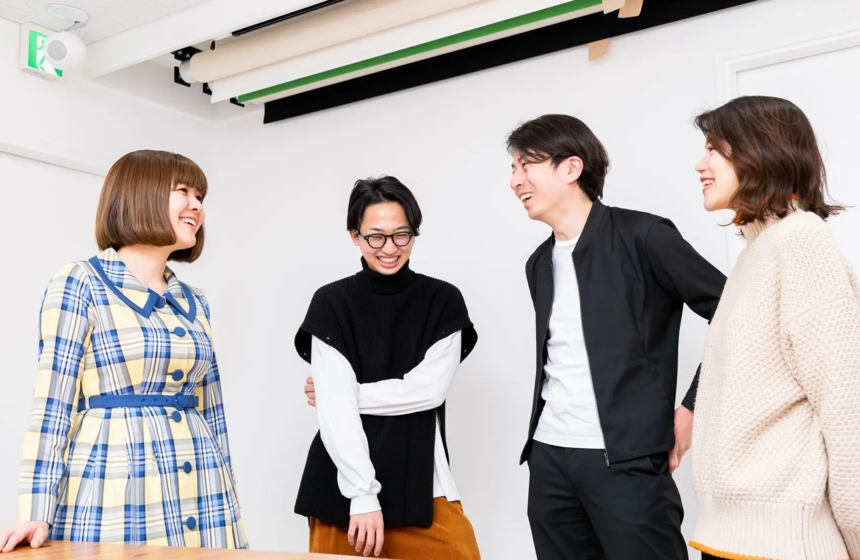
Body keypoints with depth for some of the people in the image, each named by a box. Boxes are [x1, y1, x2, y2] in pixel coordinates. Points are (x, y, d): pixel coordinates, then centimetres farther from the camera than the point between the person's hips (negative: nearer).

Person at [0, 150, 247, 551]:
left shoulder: (194, 303, 13)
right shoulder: (80, 283, -2)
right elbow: (53, 405, -7)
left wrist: (228, 507, 14)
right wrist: (38, 514, -13)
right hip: (115, 499, -5)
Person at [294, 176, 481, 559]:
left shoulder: (443, 301, 2)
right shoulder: (331, 304, -2)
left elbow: (429, 388, -6)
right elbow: (336, 409, -8)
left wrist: (353, 394, -6)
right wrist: (362, 495, -15)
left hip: (421, 483, 1)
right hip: (345, 488, 0)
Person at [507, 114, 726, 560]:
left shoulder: (642, 237, -8)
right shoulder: (539, 264, 13)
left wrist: (692, 407, -7)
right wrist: (543, 438, 13)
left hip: (625, 458, -6)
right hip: (549, 456, 6)